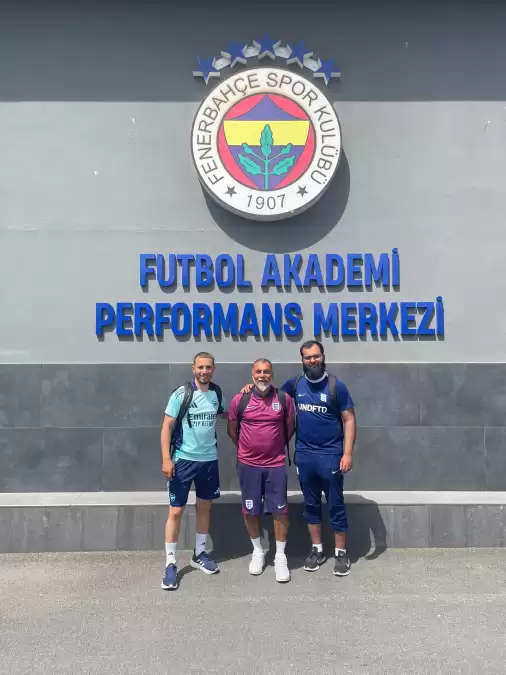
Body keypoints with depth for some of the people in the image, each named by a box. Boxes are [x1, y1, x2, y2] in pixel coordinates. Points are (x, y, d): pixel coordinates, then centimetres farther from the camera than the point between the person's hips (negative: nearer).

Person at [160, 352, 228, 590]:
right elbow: (167, 426, -11)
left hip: (209, 460, 5)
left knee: (204, 506, 15)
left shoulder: (217, 393, 2)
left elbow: (227, 414, 20)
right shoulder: (181, 394, -12)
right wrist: (166, 458, -18)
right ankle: (170, 563, 11)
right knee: (176, 511, -1)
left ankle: (199, 554, 32)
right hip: (183, 460, -4)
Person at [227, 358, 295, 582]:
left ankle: (280, 556, 18)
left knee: (280, 510, 2)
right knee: (250, 510, 10)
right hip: (248, 464, 1)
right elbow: (232, 430, 8)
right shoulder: (239, 400, -6)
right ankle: (258, 551, 30)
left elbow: (290, 428, 8)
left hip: (276, 464, 0)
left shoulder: (284, 399, -5)